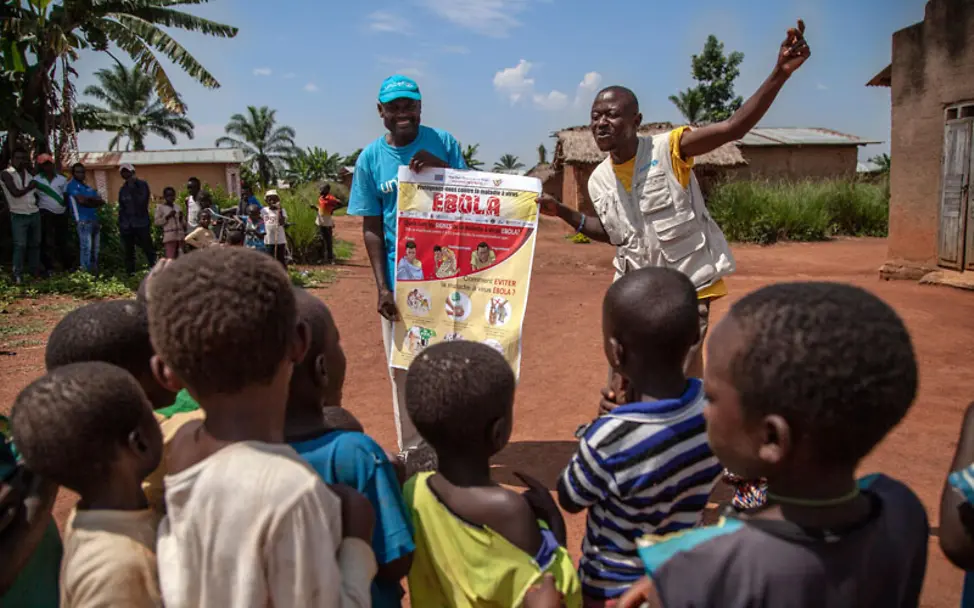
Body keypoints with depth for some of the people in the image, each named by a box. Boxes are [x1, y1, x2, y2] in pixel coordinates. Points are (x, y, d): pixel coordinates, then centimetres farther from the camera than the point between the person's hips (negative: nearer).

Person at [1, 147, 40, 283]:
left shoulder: (28, 172, 9)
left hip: (34, 213, 6)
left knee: (35, 244, 10)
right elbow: (16, 193, -20)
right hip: (18, 216, -6)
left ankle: (35, 271, 19)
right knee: (20, 245, -7)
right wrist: (30, 187, -8)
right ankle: (17, 275, -3)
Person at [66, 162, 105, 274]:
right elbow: (81, 201, -12)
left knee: (95, 248, 9)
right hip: (83, 220, -7)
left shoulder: (88, 187, 22)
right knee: (86, 247, -13)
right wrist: (94, 203, 5)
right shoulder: (72, 185, 1)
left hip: (95, 219, 8)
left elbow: (102, 201, 11)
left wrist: (89, 199, -6)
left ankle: (94, 271, 15)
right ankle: (86, 272, -13)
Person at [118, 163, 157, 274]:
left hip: (142, 223, -4)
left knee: (148, 250, -6)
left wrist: (133, 189, -9)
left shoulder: (142, 185, 3)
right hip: (126, 226, 4)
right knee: (129, 252, 5)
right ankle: (130, 275, 9)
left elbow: (142, 201, -10)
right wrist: (120, 225, 10)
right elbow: (121, 209, 16)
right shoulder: (123, 189, 14)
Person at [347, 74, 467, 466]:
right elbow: (371, 228, 2)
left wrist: (441, 167, -16)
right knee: (402, 366, 7)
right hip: (398, 276, 0)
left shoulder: (442, 143, 1)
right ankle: (411, 450, 21)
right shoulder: (370, 159, 1)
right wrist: (382, 286, -6)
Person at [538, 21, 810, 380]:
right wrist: (562, 212, 5)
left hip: (688, 282, -5)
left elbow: (734, 128, -25)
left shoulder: (668, 150, -16)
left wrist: (780, 73, -36)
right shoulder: (598, 181, 0)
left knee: (685, 375, 3)